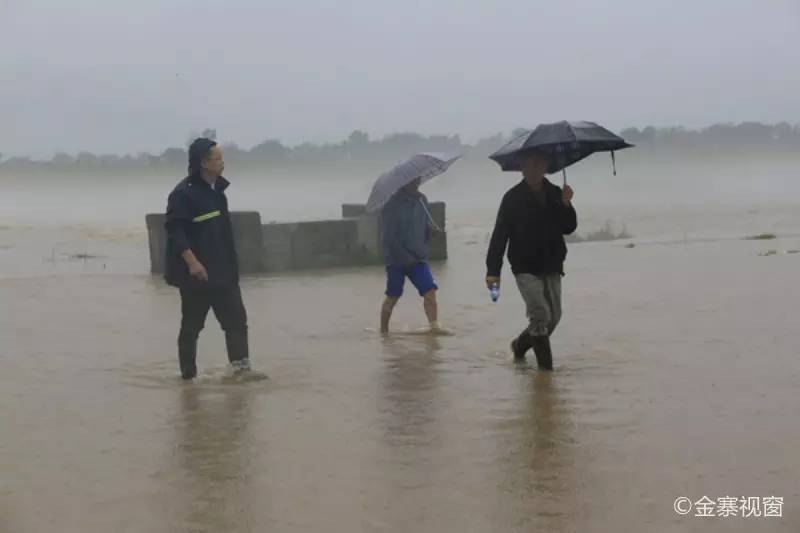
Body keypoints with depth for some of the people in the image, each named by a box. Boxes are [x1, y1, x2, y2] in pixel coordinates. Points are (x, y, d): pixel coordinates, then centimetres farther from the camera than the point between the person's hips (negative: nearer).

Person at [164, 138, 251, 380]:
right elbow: (175, 231, -19)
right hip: (196, 273, -7)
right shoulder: (184, 193, -14)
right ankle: (189, 373, 14)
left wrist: (231, 263, 20)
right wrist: (192, 262, -25)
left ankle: (241, 366, 7)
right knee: (192, 325, 4)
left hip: (223, 271, 7)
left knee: (236, 319, 3)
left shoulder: (216, 189, 10)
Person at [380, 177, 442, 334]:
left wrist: (421, 249, 7)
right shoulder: (392, 203, -11)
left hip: (418, 258, 4)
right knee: (392, 297, 5)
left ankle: (435, 327, -13)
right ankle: (383, 331, 19)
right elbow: (388, 236, -14)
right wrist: (404, 256, -17)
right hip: (396, 259, -4)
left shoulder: (421, 200, 5)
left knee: (430, 291, -12)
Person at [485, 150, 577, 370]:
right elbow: (499, 235, -10)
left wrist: (566, 206, -14)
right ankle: (545, 365, -6)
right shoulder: (513, 198, -8)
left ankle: (520, 345, 32)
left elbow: (568, 228, 5)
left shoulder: (555, 193, 5)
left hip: (552, 266, 5)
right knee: (540, 314, -15)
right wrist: (493, 270, -16)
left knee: (553, 317, 10)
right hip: (525, 267, -5)